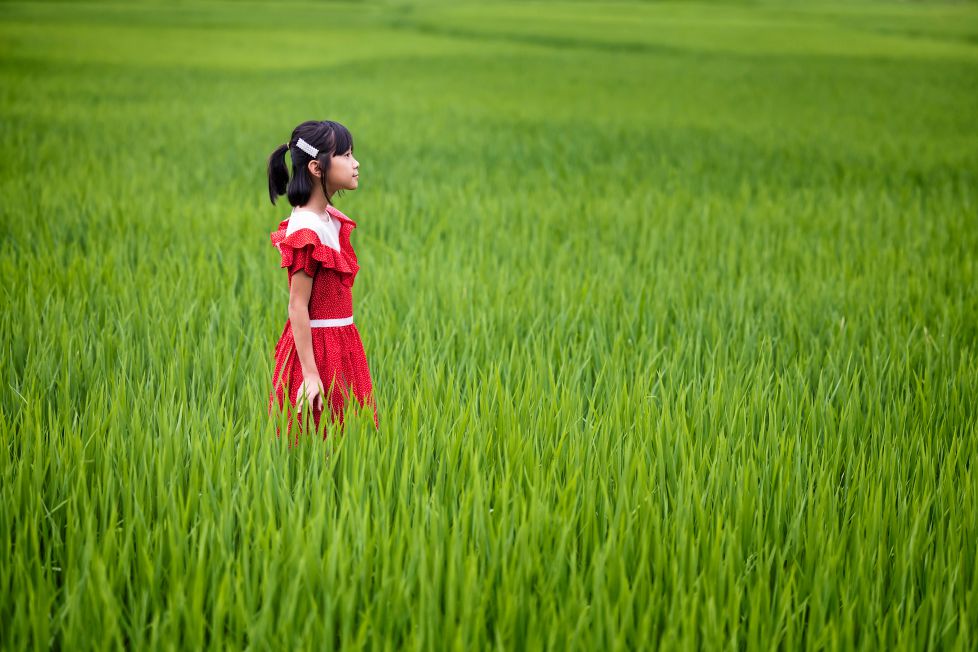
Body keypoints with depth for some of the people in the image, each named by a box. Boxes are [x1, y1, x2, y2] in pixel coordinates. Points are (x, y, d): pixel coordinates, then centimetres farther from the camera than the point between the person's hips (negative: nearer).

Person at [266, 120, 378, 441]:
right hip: (317, 347, -9)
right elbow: (297, 307, -19)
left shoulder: (331, 219, 9)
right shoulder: (306, 229, -18)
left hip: (341, 344, 9)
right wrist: (310, 375, -21)